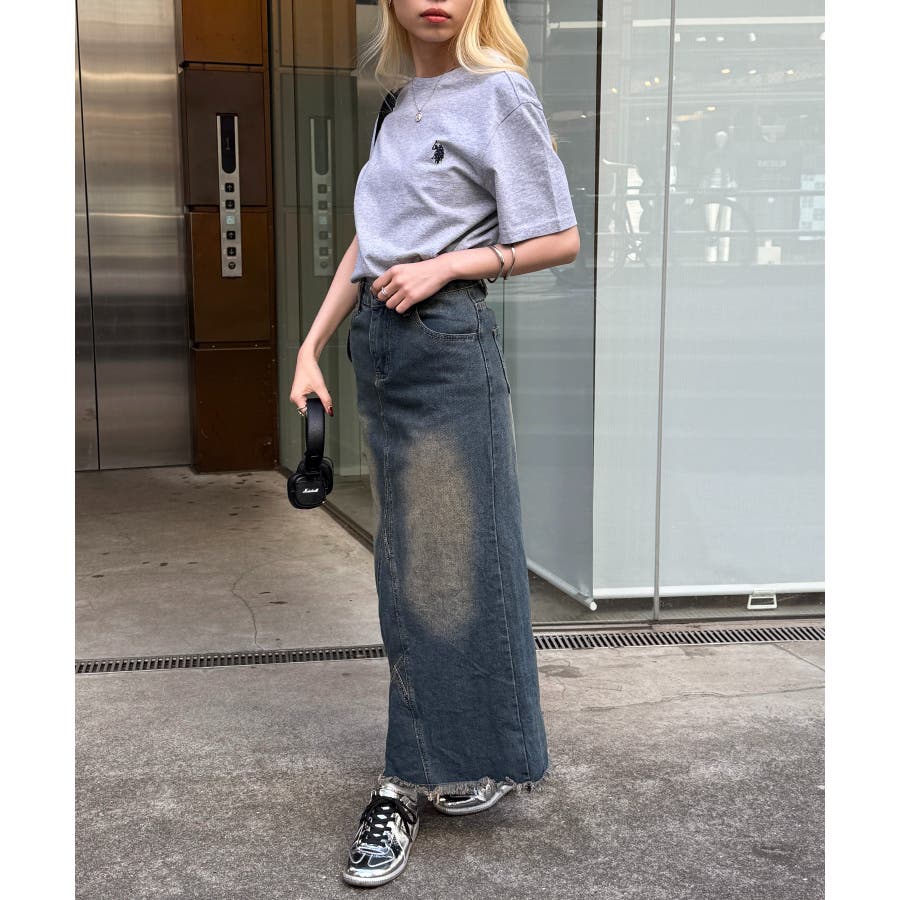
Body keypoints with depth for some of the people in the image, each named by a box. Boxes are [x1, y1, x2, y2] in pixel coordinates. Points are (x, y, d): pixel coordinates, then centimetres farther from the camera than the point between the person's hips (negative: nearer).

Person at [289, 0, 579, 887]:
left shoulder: (498, 96, -4)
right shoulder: (402, 107, 17)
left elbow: (559, 240, -6)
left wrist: (443, 265, -12)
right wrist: (310, 347, 12)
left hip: (446, 347, -8)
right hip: (378, 346, 8)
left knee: (443, 564, -2)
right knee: (405, 566, 10)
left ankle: (406, 785, 7)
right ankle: (464, 761, 24)